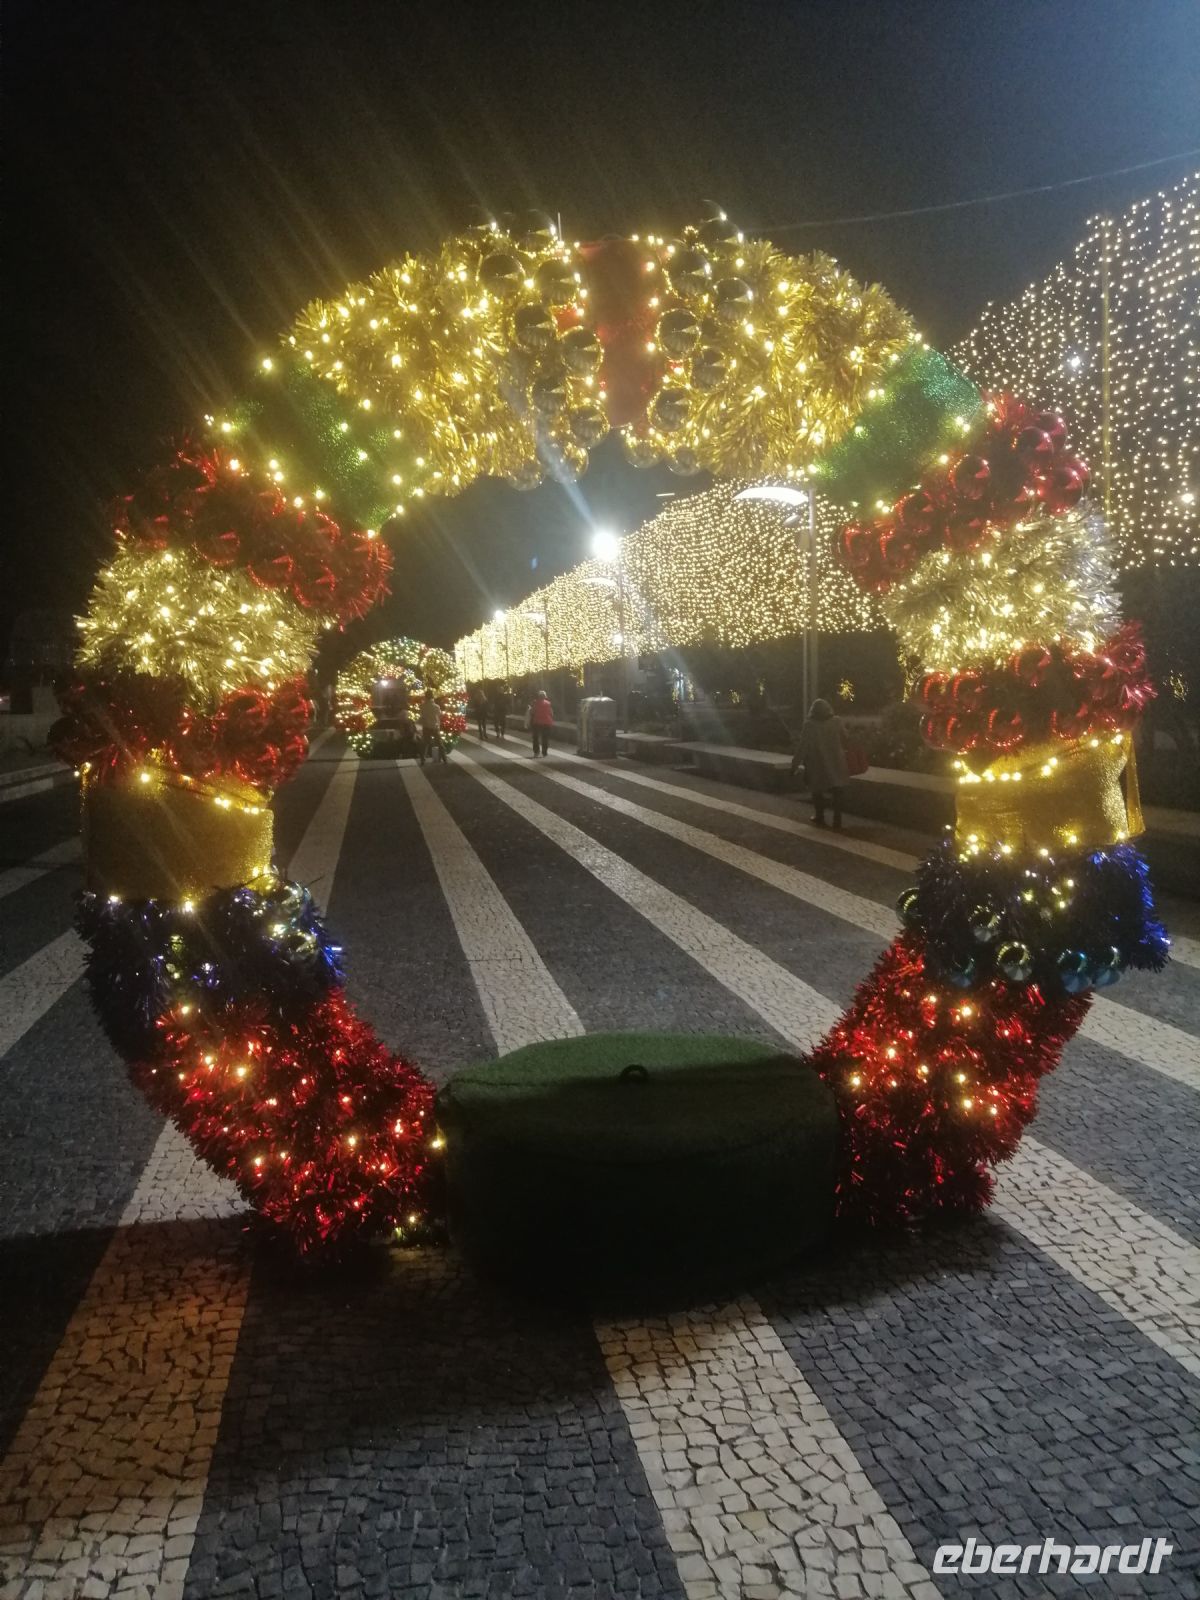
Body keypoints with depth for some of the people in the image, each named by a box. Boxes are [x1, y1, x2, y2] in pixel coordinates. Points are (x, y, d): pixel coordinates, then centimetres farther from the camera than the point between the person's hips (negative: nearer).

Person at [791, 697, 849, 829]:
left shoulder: (809, 726, -14)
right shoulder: (837, 722, -5)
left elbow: (802, 747, -13)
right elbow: (845, 741, 3)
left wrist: (795, 764, -7)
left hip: (817, 765, -2)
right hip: (836, 764, 2)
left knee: (818, 791, 15)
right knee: (836, 792, 11)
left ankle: (820, 818, 21)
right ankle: (837, 820, 10)